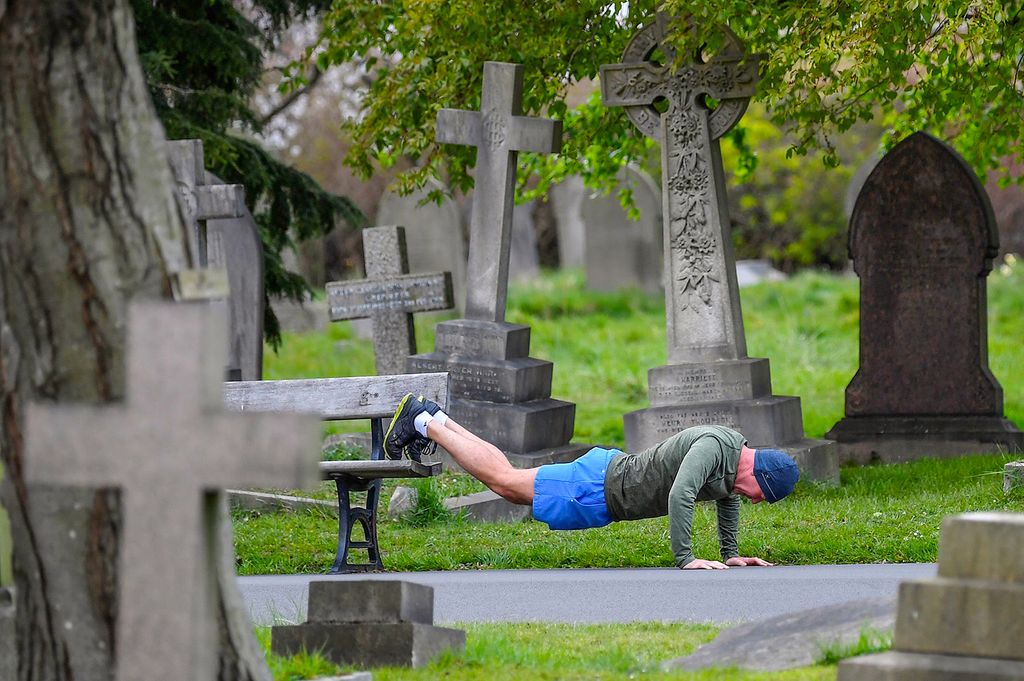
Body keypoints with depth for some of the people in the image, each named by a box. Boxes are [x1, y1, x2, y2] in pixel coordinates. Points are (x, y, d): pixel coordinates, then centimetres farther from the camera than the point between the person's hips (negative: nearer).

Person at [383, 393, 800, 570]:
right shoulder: (713, 447, -30)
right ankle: (422, 421, 16)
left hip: (614, 471, 8)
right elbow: (680, 496, -44)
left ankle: (436, 420, 33)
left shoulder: (737, 450, 0)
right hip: (599, 489, -8)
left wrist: (731, 554, 15)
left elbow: (727, 497, 20)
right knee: (503, 480, 5)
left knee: (511, 482, 22)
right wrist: (685, 559, -39)